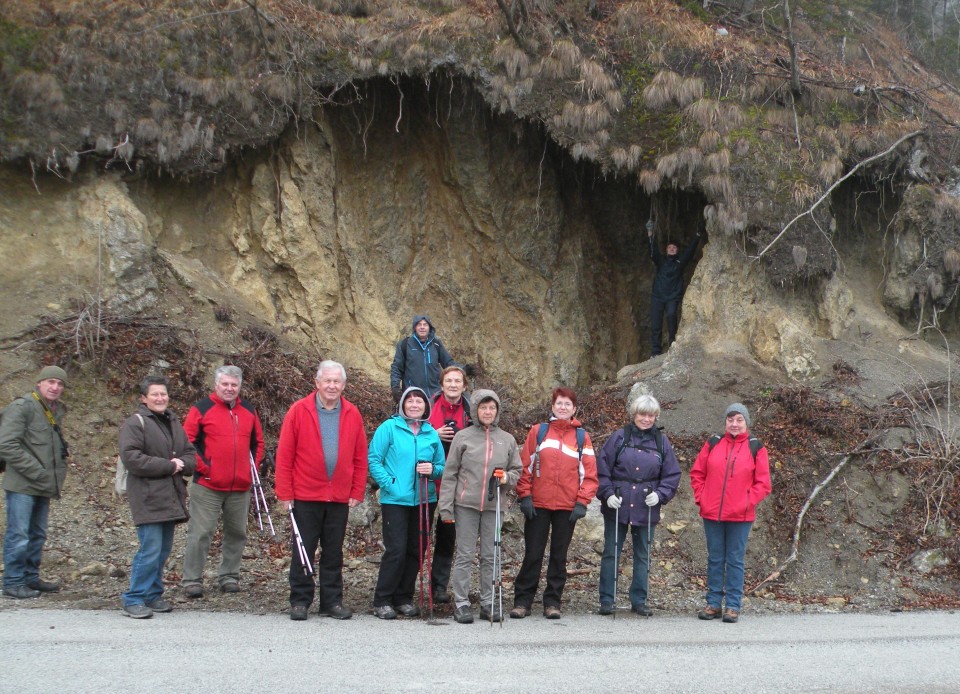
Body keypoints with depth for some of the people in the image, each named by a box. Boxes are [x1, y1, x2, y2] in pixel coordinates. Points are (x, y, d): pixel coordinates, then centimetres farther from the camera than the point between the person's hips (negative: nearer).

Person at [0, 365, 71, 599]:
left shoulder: (56, 411, 15)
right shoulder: (21, 407, -12)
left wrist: (59, 471, 9)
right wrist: (36, 471, -17)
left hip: (44, 486, 8)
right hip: (22, 485, -8)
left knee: (37, 535, 15)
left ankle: (31, 578, 24)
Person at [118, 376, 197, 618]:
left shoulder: (174, 423, 18)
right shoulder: (135, 423, -6)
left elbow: (190, 454, 18)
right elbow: (131, 458, -18)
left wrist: (182, 463, -6)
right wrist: (169, 466, -16)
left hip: (171, 497, 8)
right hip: (148, 498, -7)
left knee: (163, 550, 11)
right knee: (151, 550, -12)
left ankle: (153, 595, 22)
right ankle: (134, 599, -3)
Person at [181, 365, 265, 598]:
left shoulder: (249, 411, 12)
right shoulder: (202, 409, -3)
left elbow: (258, 442, 22)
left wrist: (253, 466, 11)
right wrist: (201, 466, -10)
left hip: (241, 487, 5)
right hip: (207, 485, -5)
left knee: (237, 533, 11)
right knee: (200, 533, -3)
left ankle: (229, 577, 24)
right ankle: (192, 580, 4)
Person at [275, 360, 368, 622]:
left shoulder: (352, 414, 3)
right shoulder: (298, 411, -5)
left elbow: (360, 458, 6)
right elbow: (284, 455, -5)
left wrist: (357, 492, 1)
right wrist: (285, 493, -8)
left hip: (340, 498, 2)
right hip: (305, 496, -2)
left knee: (334, 552, 11)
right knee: (303, 551, 5)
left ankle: (332, 601, 19)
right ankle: (300, 601, 14)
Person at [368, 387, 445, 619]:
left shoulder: (432, 434, 9)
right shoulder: (389, 428, -3)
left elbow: (442, 466, 14)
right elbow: (374, 460, -5)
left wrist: (433, 470, -8)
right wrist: (389, 483, -14)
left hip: (425, 501, 5)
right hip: (395, 500, -5)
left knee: (416, 551, 8)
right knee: (396, 550, -9)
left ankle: (404, 598, 20)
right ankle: (382, 600, 2)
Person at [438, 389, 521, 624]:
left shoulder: (507, 440, 8)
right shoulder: (463, 437, 0)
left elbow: (516, 470, 15)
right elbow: (450, 473, 1)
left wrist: (506, 477, -8)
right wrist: (446, 507, -4)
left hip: (493, 506, 3)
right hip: (466, 504, -2)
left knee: (490, 556, 7)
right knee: (465, 555, 0)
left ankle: (488, 603, 15)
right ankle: (461, 603, 6)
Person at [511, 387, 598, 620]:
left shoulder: (581, 437, 6)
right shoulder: (538, 431, 4)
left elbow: (589, 474, 4)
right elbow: (525, 466, 1)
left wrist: (582, 502, -5)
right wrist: (525, 496, -7)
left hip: (568, 507, 1)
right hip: (538, 505, -1)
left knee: (559, 556, 8)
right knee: (533, 555, 1)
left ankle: (552, 602, 16)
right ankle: (522, 601, 9)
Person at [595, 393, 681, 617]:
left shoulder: (662, 442, 5)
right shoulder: (619, 437, -1)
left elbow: (672, 475, 7)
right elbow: (602, 468, -1)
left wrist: (660, 494, -8)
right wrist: (607, 493, -12)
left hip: (646, 510, 2)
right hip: (617, 506, -2)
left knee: (643, 555, 9)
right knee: (611, 553, 3)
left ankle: (639, 600, 19)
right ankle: (607, 599, 10)